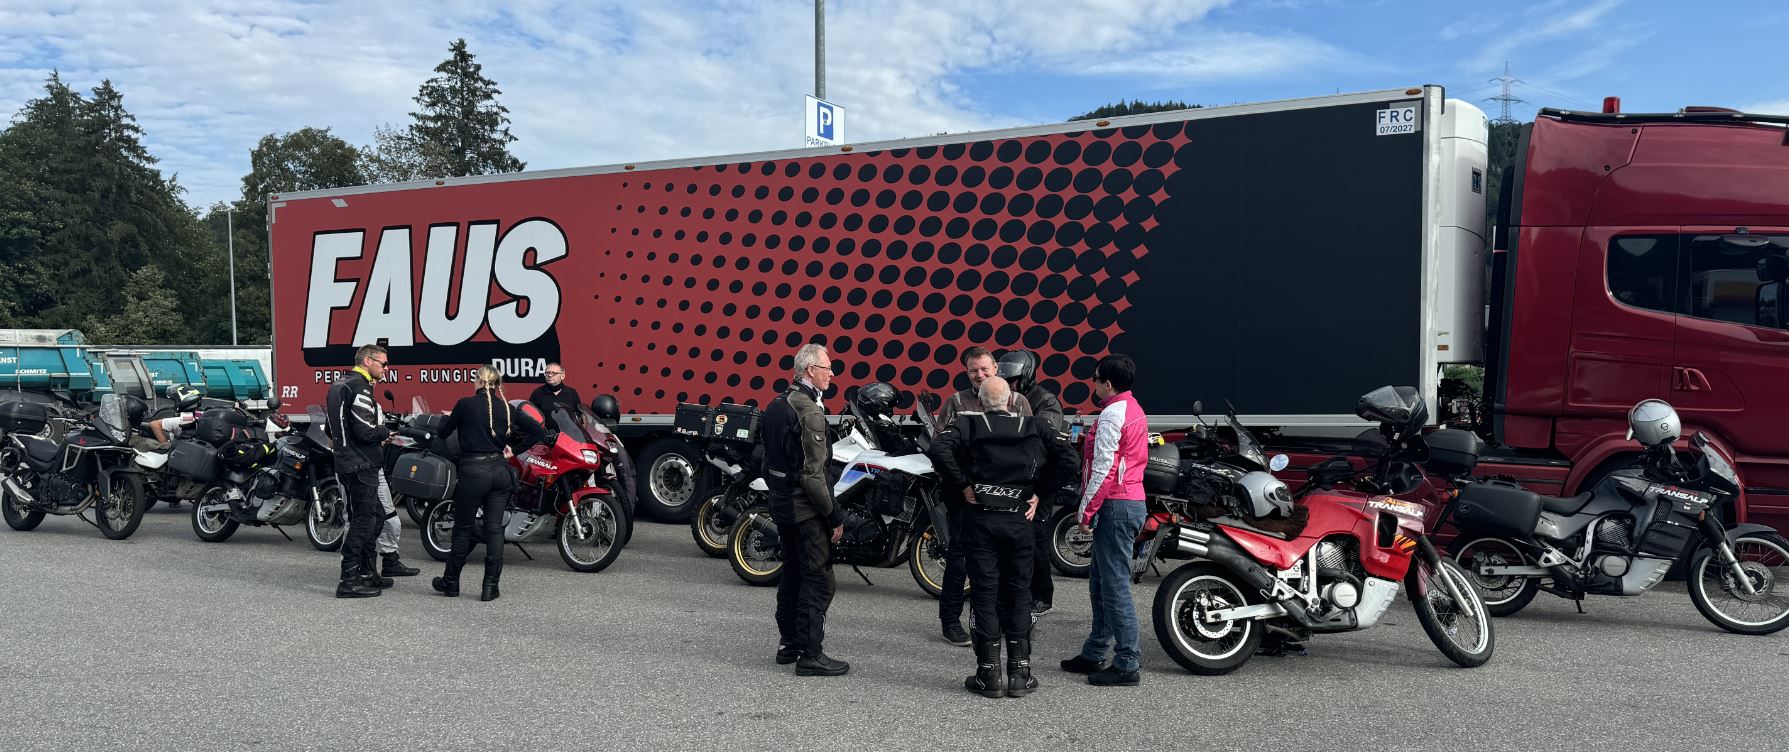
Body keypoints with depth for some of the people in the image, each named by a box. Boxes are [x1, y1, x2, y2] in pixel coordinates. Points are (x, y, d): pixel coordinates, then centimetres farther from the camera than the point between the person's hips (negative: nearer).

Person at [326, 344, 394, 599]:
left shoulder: (338, 385, 16)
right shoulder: (360, 388, -16)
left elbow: (332, 429, 22)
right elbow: (365, 432, -23)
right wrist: (386, 432, -2)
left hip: (345, 461, 10)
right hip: (362, 465, -10)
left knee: (374, 516, 18)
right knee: (363, 520, -6)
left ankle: (366, 572, 26)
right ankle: (349, 581, -4)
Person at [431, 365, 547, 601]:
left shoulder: (465, 404, -7)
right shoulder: (506, 408, 4)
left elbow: (444, 432, 6)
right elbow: (538, 431, 4)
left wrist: (447, 418, 27)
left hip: (473, 471, -3)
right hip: (500, 471, 4)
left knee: (463, 528, 8)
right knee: (494, 529, 5)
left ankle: (451, 583, 20)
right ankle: (491, 586, 5)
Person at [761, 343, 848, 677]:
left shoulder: (776, 405, 10)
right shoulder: (809, 412, -20)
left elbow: (768, 459, 17)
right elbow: (812, 475, -22)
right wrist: (834, 515, -16)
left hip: (781, 505, 10)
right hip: (806, 509, -10)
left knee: (792, 574, 18)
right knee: (818, 580, -3)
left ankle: (788, 643, 26)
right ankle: (810, 655, -1)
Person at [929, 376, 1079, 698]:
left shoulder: (967, 424, -2)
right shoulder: (1034, 428, 3)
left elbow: (939, 451, -20)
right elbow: (1069, 462, -4)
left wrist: (963, 484, -9)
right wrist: (1037, 490, 3)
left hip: (979, 518, -1)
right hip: (1019, 519, 1)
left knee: (984, 595, 4)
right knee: (1018, 595, 10)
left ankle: (989, 675, 7)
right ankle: (1019, 675, 12)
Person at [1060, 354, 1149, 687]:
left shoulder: (1112, 415, -14)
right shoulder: (1135, 411, 17)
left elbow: (1103, 469, -19)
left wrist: (1086, 511, -14)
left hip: (1115, 506, -11)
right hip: (1133, 500, 11)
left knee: (1114, 585, -7)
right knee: (1100, 582, 17)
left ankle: (1126, 665, -5)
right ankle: (1094, 654, 25)